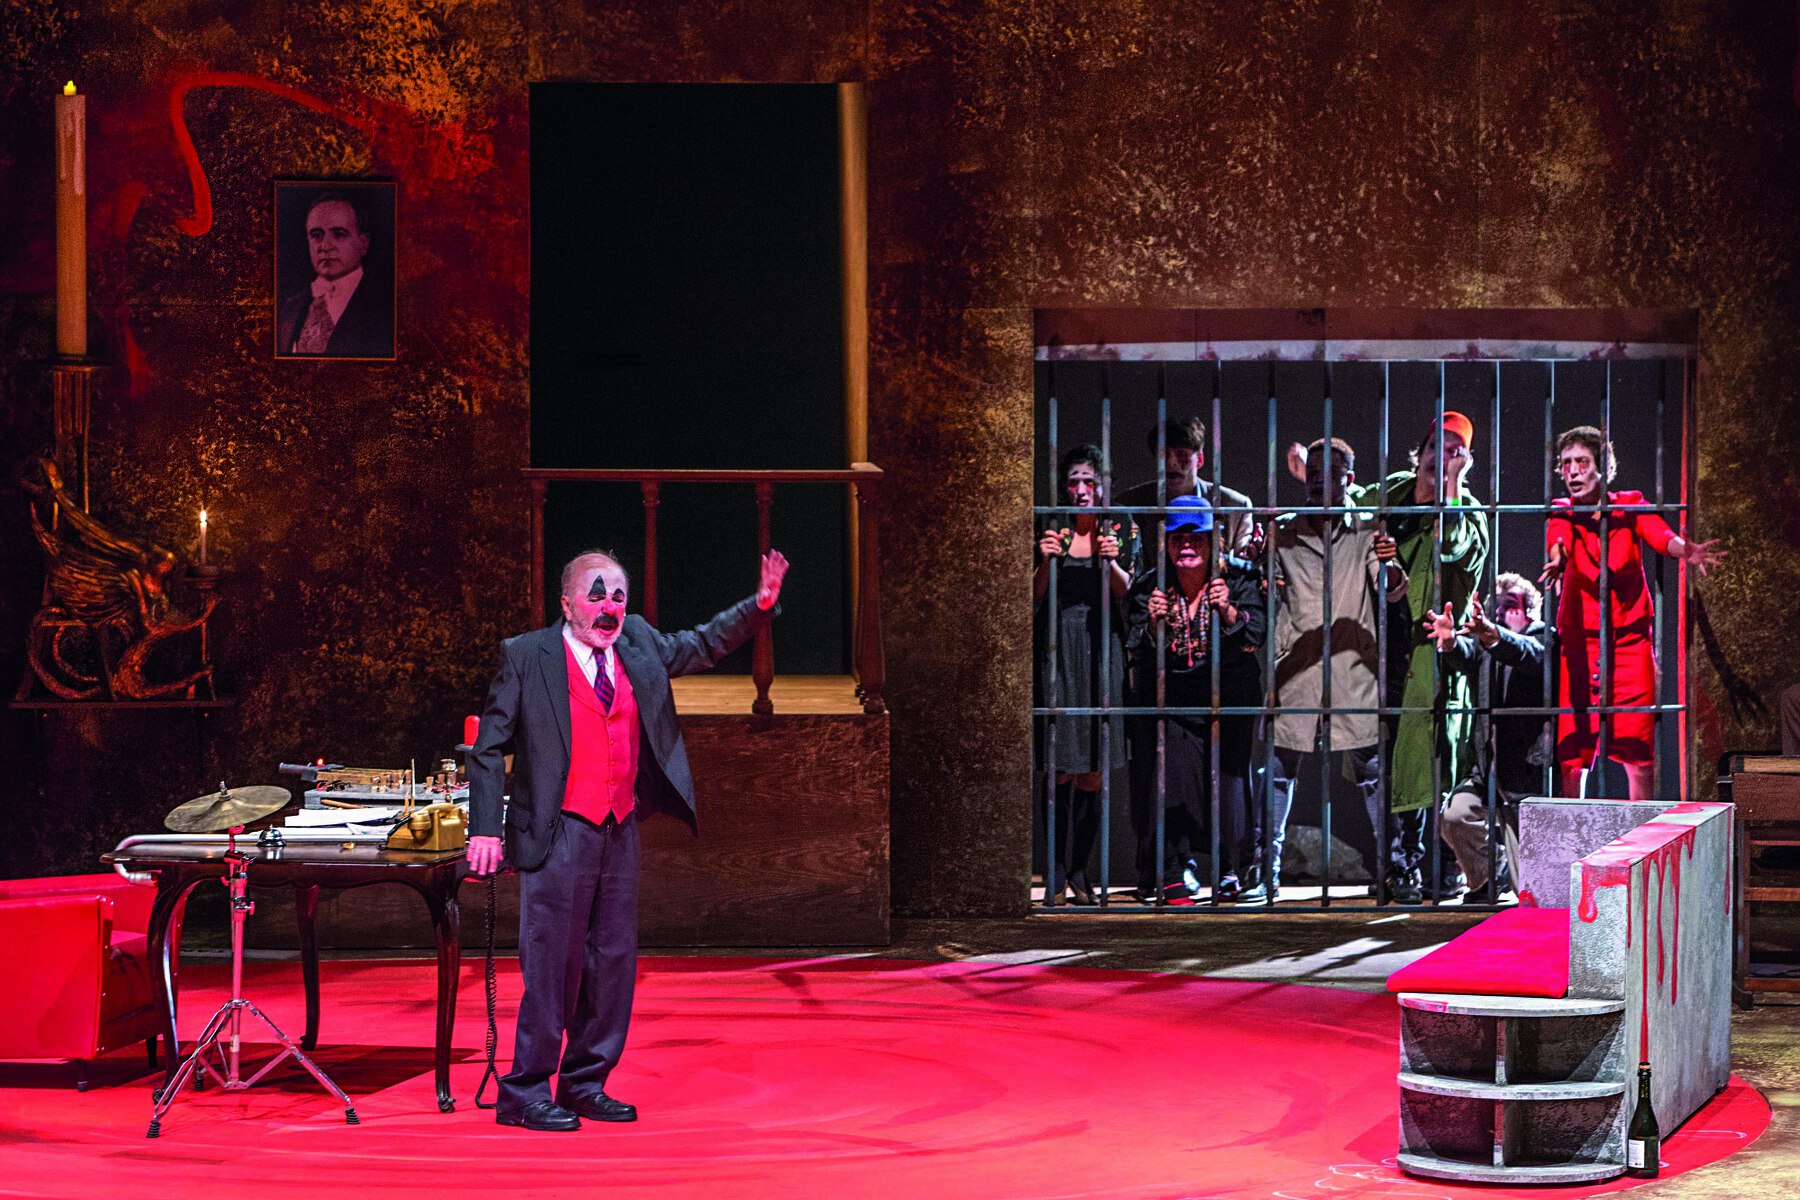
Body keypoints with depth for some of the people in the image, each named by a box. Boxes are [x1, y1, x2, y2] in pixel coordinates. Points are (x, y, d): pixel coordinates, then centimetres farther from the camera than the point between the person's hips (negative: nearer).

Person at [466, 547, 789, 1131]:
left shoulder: (640, 645, 10)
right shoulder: (526, 657, -4)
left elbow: (705, 644, 25)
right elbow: (489, 748, -3)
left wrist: (760, 604, 9)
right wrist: (485, 829, -10)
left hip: (621, 831, 6)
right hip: (559, 835, -6)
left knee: (614, 962, 9)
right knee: (552, 965, -7)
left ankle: (585, 1086, 19)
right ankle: (524, 1094, 0)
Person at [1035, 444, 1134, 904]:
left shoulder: (1118, 530, 8)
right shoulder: (1052, 530, 5)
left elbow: (1127, 591, 2)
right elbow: (1035, 595, 3)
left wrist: (1111, 561, -15)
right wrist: (1046, 560, -14)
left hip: (1102, 645, 1)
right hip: (1060, 644, -1)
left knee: (1093, 770, 1)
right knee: (1061, 767, -7)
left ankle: (1077, 869, 9)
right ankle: (1058, 871, -4)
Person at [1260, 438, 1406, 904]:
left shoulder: (1368, 531, 6)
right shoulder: (1282, 532, 10)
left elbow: (1394, 594, -4)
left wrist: (1389, 564, -27)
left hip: (1353, 668, -1)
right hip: (1296, 668, 1)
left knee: (1371, 768, -2)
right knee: (1278, 765, -1)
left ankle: (1393, 865, 8)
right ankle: (1266, 871, 4)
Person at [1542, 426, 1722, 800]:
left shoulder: (1630, 506, 3)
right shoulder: (1562, 513, 2)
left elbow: (1661, 535, -16)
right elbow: (1558, 541, -20)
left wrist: (1686, 550, -40)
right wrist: (1557, 561, -45)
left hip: (1630, 640, 0)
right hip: (1578, 643, 0)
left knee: (1639, 754, -6)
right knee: (1571, 752, -4)